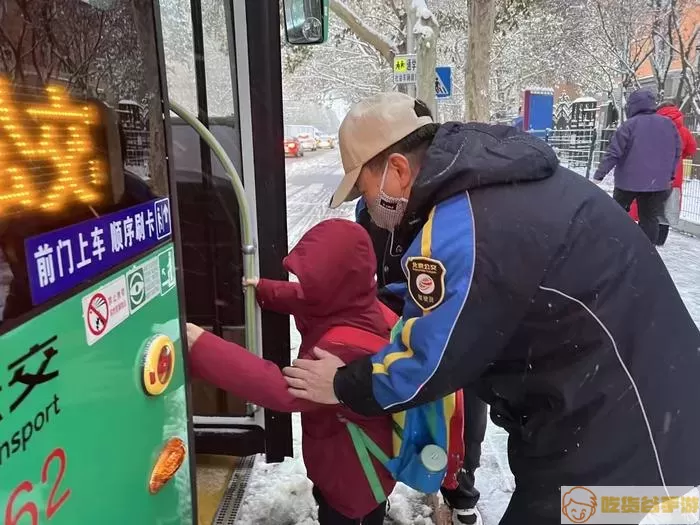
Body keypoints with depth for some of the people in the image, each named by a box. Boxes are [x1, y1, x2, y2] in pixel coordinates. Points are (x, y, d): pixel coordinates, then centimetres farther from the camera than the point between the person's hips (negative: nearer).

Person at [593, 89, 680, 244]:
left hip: (628, 180, -3)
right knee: (650, 219, 8)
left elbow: (614, 153, -15)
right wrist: (669, 176, 22)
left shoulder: (629, 125, -11)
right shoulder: (668, 124, 5)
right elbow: (676, 152, 12)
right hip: (657, 182, 3)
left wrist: (599, 175, -12)